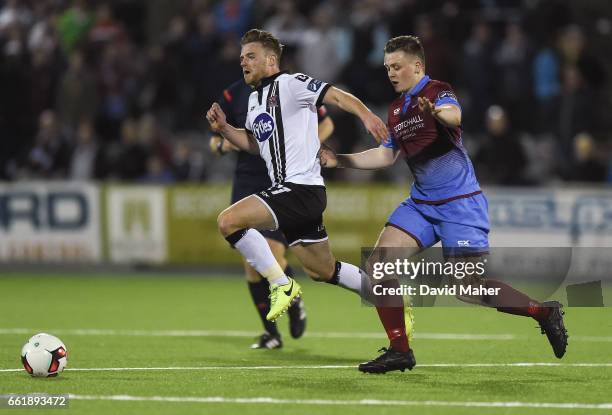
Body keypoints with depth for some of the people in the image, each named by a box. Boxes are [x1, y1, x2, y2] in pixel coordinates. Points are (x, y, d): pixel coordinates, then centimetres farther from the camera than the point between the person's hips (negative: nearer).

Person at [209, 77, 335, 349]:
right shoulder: (234, 94, 4)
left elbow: (326, 124, 10)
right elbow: (215, 140, 13)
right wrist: (222, 146, -11)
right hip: (247, 182, 3)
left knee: (271, 255, -17)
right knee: (250, 261, 0)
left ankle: (295, 303, 15)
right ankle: (271, 333, 14)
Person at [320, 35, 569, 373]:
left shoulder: (438, 92, -11)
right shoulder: (396, 109, 12)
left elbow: (454, 116, -35)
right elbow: (387, 155, 25)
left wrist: (436, 112, -57)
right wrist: (339, 161, 18)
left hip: (459, 204, -8)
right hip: (421, 203, 8)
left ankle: (544, 313, 8)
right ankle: (399, 351, -2)